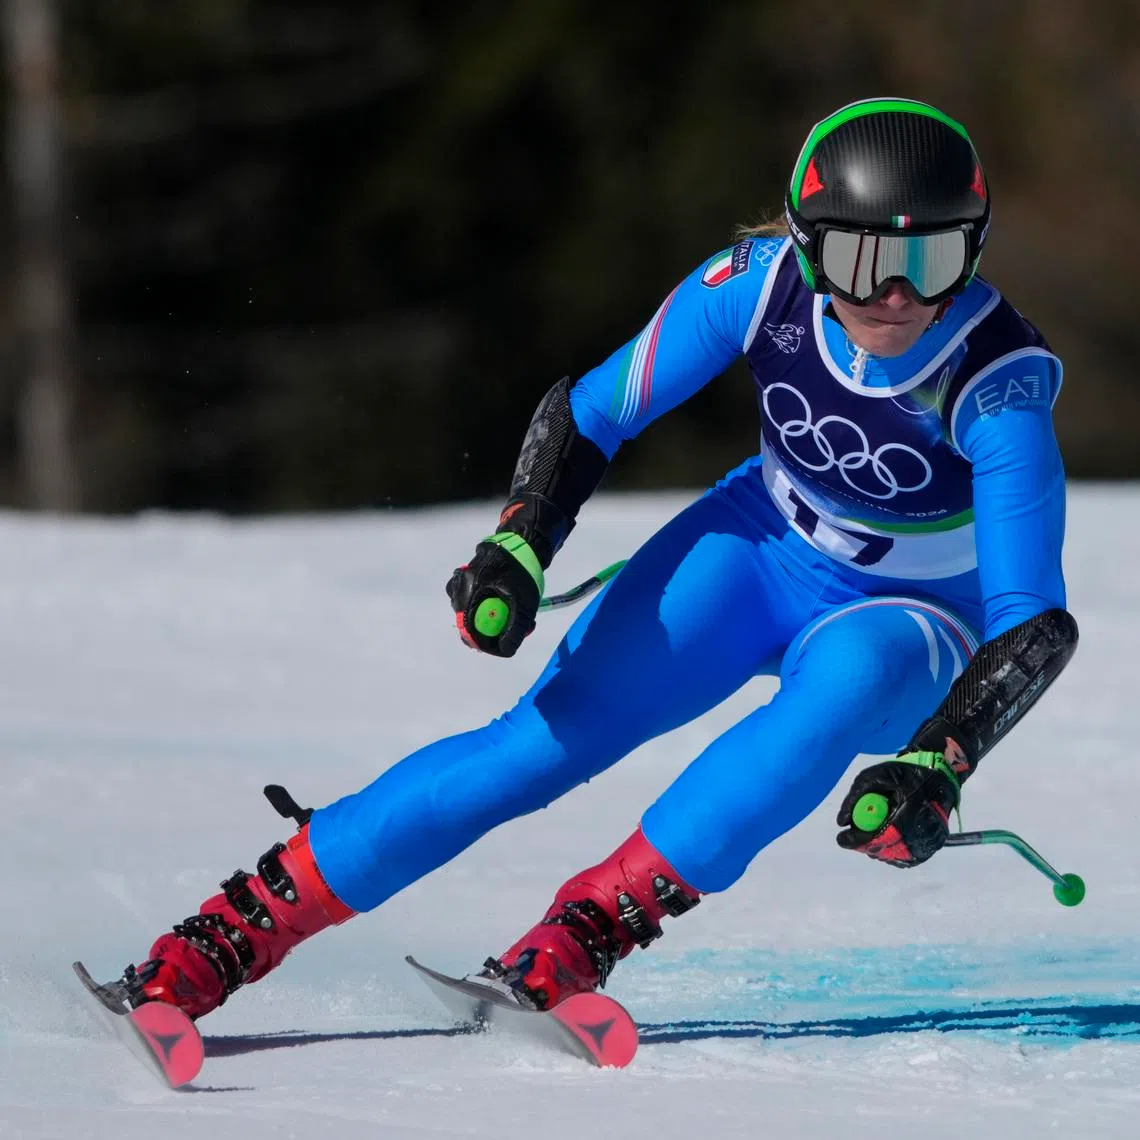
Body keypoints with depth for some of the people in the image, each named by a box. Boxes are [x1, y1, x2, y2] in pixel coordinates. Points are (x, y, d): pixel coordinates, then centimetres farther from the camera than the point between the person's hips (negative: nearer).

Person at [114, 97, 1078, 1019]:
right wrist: (516, 550, -26)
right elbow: (587, 414, -10)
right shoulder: (762, 284, -23)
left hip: (908, 620, -2)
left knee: (854, 671, -38)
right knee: (552, 735, -17)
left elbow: (1036, 626, -31)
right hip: (762, 545, 2)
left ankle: (590, 927, -37)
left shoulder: (999, 381, -31)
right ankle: (237, 930, -11)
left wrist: (936, 765, -46)